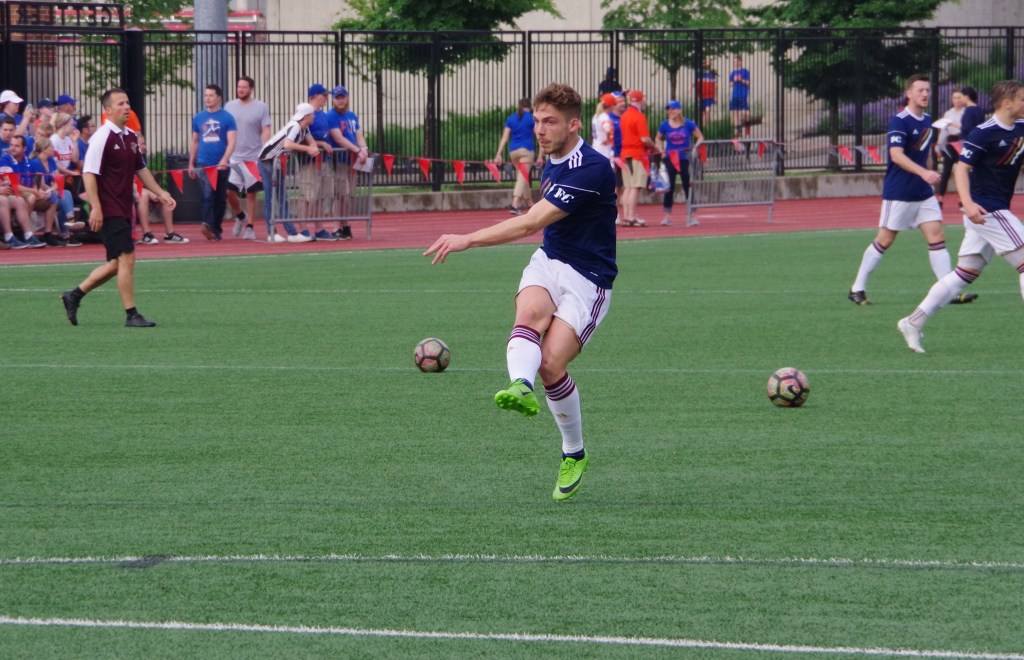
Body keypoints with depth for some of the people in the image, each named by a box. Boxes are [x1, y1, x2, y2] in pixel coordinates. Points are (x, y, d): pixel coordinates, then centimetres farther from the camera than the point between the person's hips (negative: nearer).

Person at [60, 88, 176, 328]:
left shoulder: (131, 137, 12)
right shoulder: (103, 137, -13)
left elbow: (141, 169, 23)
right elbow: (89, 173, -17)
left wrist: (160, 193, 15)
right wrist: (96, 207, -22)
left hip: (123, 209, 9)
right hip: (109, 210, -9)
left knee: (117, 263, 12)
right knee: (126, 257, -11)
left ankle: (75, 295, 23)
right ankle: (131, 315, -5)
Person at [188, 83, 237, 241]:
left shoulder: (227, 118, -1)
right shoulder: (198, 118, 10)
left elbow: (231, 141, -8)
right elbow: (194, 142, 18)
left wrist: (225, 159, -24)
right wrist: (191, 163, 15)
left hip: (221, 165, -1)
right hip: (204, 164, 1)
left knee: (220, 198, 7)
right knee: (208, 195, -16)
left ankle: (216, 229, 16)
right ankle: (208, 225, -27)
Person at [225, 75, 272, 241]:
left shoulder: (261, 107, -2)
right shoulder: (229, 106, 7)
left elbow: (266, 132, -4)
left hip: (253, 157, -3)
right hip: (233, 157, 3)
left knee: (251, 194, 1)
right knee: (229, 190, -4)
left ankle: (249, 227, 10)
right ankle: (240, 216, 22)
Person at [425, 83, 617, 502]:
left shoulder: (591, 170, -22)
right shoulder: (553, 161, 8)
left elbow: (531, 223, -29)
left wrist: (468, 240, -34)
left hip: (588, 280, -7)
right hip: (549, 263, 7)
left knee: (551, 364, -18)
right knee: (529, 314, -29)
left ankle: (574, 455, 5)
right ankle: (520, 388, -59)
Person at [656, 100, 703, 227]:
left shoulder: (688, 124, -4)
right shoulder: (665, 125, 0)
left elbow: (700, 137, 3)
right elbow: (658, 138, 17)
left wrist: (695, 147, -12)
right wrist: (661, 150, 2)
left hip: (685, 158, -1)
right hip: (669, 159, 1)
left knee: (688, 186, 2)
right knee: (669, 187, -1)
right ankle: (667, 216, 7)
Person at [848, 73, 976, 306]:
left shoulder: (927, 120, 10)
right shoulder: (899, 121, -16)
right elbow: (896, 155, -28)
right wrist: (923, 172, -40)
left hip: (924, 193, 7)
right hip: (898, 194, -7)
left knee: (937, 237, -3)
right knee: (884, 241, 2)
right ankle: (857, 289, 15)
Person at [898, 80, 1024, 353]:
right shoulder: (983, 133, -15)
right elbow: (961, 169, -18)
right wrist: (968, 203, -32)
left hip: (996, 211, 9)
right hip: (985, 210, -9)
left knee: (965, 273, 10)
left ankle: (914, 322, 13)